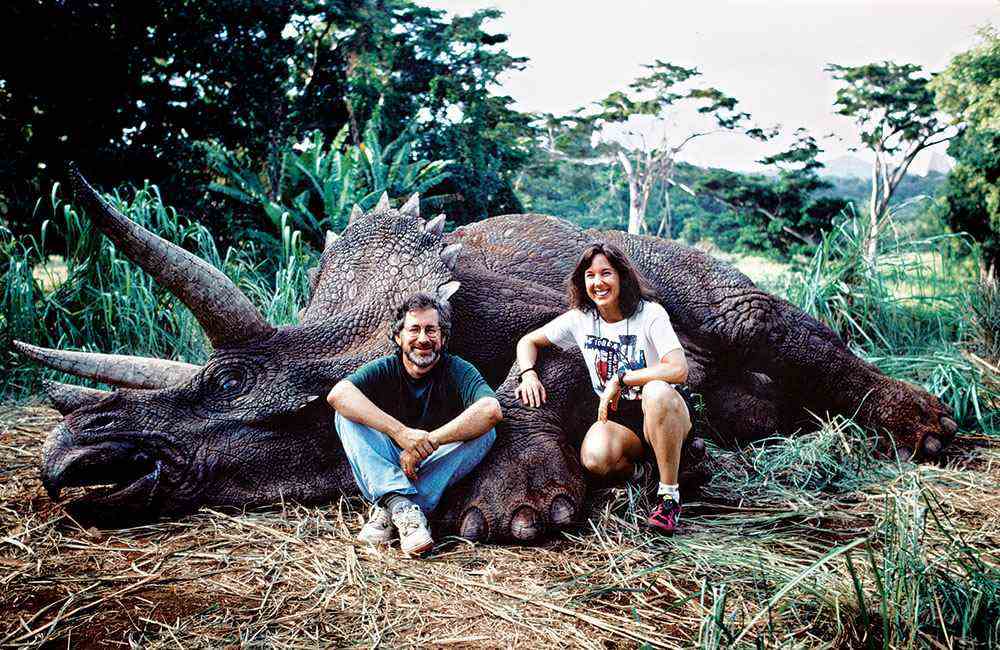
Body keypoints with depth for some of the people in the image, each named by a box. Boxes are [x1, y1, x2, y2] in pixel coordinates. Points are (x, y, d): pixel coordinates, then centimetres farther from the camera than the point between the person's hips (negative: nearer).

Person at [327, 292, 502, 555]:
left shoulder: (458, 371, -7)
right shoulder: (384, 370, -5)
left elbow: (491, 410, -28)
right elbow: (338, 394, -26)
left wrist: (429, 442, -31)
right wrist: (401, 432, -38)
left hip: (434, 470, 0)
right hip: (385, 470, 0)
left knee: (485, 430, -24)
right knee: (347, 414, -18)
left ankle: (387, 512, -30)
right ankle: (401, 506, -36)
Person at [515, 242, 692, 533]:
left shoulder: (650, 314, -10)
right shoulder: (580, 318, 3)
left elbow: (678, 369, -23)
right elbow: (528, 341, 13)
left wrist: (621, 379, -23)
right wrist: (528, 374, -7)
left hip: (664, 412, -2)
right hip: (615, 417, 2)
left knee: (657, 392, -40)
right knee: (595, 458, -33)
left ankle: (669, 494, -24)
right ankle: (641, 470, 2)